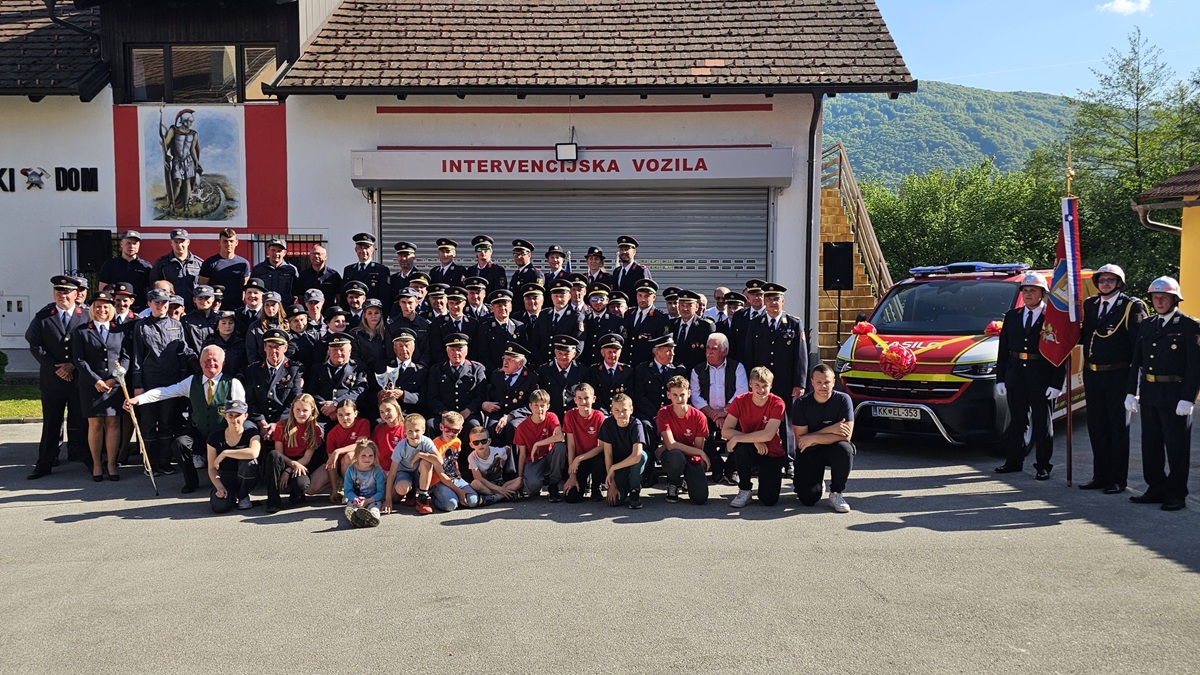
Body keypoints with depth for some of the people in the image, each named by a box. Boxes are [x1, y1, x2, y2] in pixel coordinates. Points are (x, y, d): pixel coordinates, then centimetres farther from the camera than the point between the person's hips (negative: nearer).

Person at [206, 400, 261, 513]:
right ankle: (231, 496, 11)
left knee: (248, 461, -34)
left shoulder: (250, 433, -11)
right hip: (225, 477, 1)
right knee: (219, 507, -28)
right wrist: (219, 487, -21)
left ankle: (243, 496, -6)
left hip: (245, 478, 0)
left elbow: (254, 453, -35)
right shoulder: (215, 437, -6)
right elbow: (212, 468, -3)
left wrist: (225, 453, -27)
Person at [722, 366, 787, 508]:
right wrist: (754, 440, -27)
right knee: (742, 447, -35)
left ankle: (774, 476, 21)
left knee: (768, 500, -15)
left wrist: (736, 438, -29)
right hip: (749, 450, 1)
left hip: (771, 453, -1)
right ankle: (744, 491, -14)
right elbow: (725, 431, -18)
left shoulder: (777, 403, -19)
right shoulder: (740, 401, -13)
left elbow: (768, 435, -29)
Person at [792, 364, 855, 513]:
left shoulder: (843, 400, -13)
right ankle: (818, 483, 23)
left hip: (832, 450, 0)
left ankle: (835, 493, -12)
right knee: (808, 499, -17)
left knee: (845, 449, -37)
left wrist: (813, 438, -22)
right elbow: (800, 440, -14)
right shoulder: (801, 404, -10)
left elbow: (846, 436, -20)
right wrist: (830, 430, -22)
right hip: (808, 452, 0)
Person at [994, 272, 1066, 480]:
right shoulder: (1011, 316, 9)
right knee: (1016, 421, 13)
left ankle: (1043, 465, 13)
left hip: (1042, 381, -4)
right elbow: (1003, 350, 9)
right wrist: (1000, 378, 3)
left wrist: (1056, 384, -13)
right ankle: (1013, 461, 24)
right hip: (1015, 378, 4)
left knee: (1042, 423, 5)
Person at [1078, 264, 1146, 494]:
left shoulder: (1131, 307, -7)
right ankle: (1100, 476, 22)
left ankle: (1118, 479, 11)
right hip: (1092, 376, 6)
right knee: (1096, 428, 12)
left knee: (1118, 429, 3)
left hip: (1117, 377, -6)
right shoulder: (1089, 304, 11)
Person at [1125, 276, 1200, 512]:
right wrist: (1130, 392, 7)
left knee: (1176, 447, 1)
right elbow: (1136, 362, 13)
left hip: (1175, 397, -6)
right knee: (1151, 445, 11)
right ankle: (1156, 489, 21)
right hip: (1149, 395, 6)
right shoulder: (1146, 326, 12)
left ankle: (1177, 494, 10)